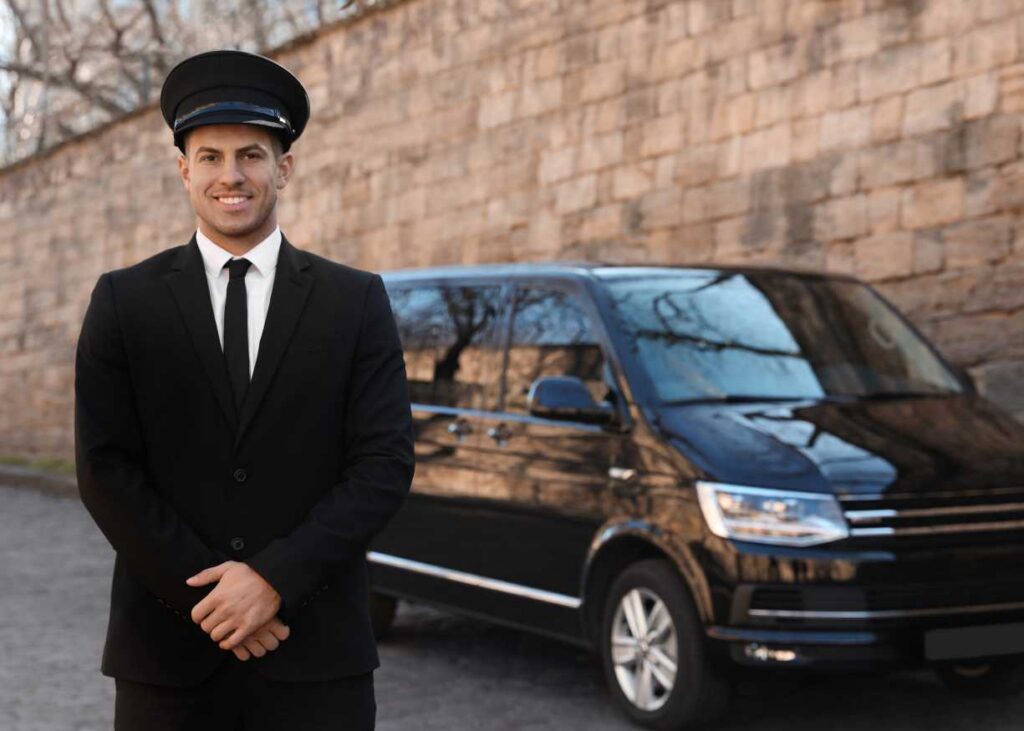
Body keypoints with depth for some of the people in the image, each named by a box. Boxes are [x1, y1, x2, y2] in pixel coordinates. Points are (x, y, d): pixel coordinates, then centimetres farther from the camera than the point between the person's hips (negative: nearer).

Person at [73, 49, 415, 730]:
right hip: (168, 649, 0)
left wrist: (273, 578, -12)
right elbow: (105, 469, -2)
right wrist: (204, 594, -11)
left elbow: (387, 463, -3)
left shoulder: (357, 301, 4)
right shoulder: (123, 302, 4)